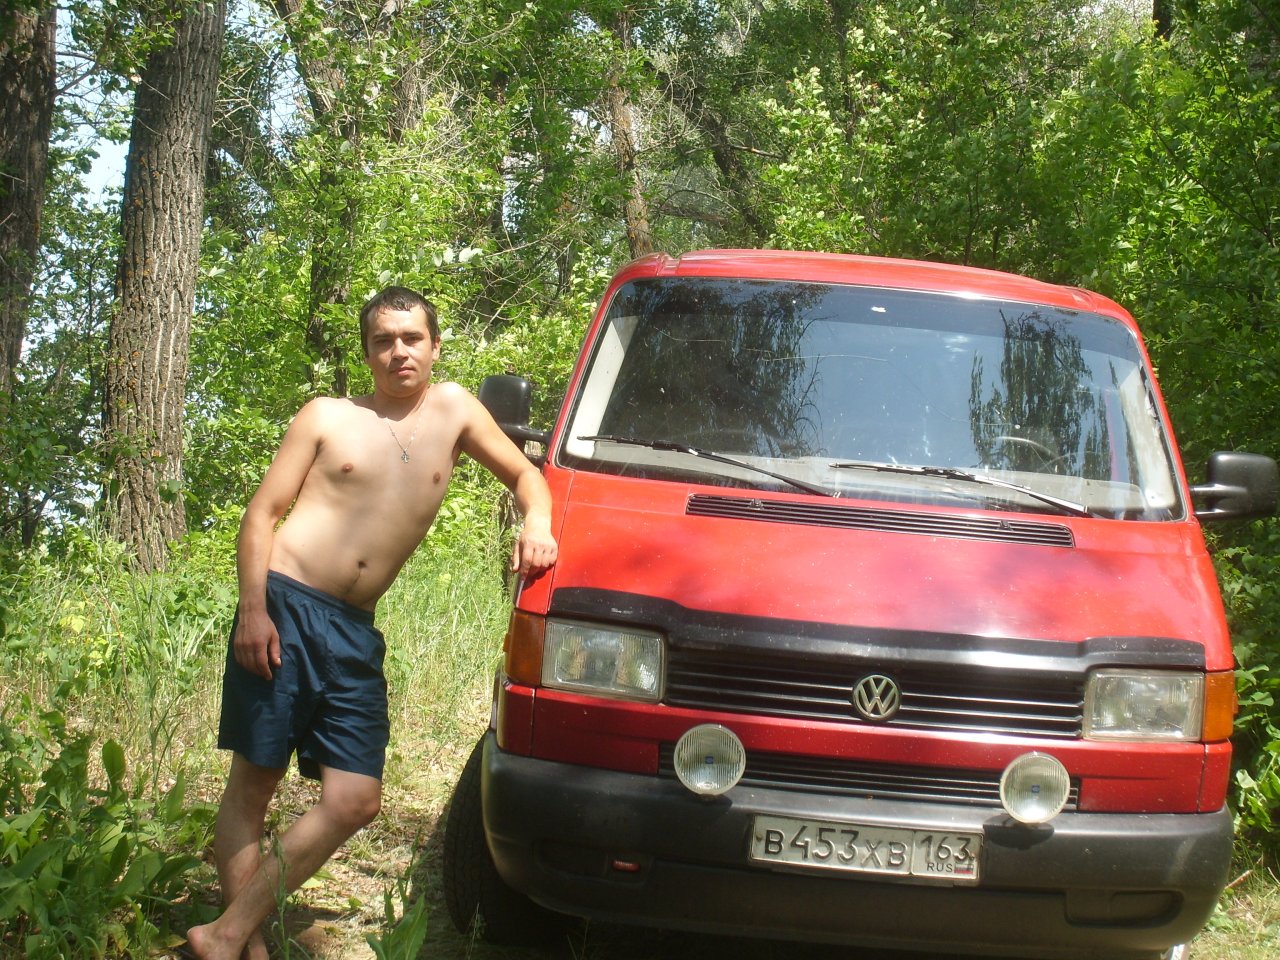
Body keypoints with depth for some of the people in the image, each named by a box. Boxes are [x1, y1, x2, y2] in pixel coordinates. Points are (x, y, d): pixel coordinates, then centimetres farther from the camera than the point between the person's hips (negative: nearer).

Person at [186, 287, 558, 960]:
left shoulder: (453, 411, 12)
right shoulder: (327, 418, 6)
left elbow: (524, 475, 20)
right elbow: (263, 512, 3)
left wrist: (535, 524, -3)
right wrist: (253, 608, -11)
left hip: (356, 633, 3)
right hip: (285, 608, -3)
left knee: (354, 801, -5)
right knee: (252, 783, -3)